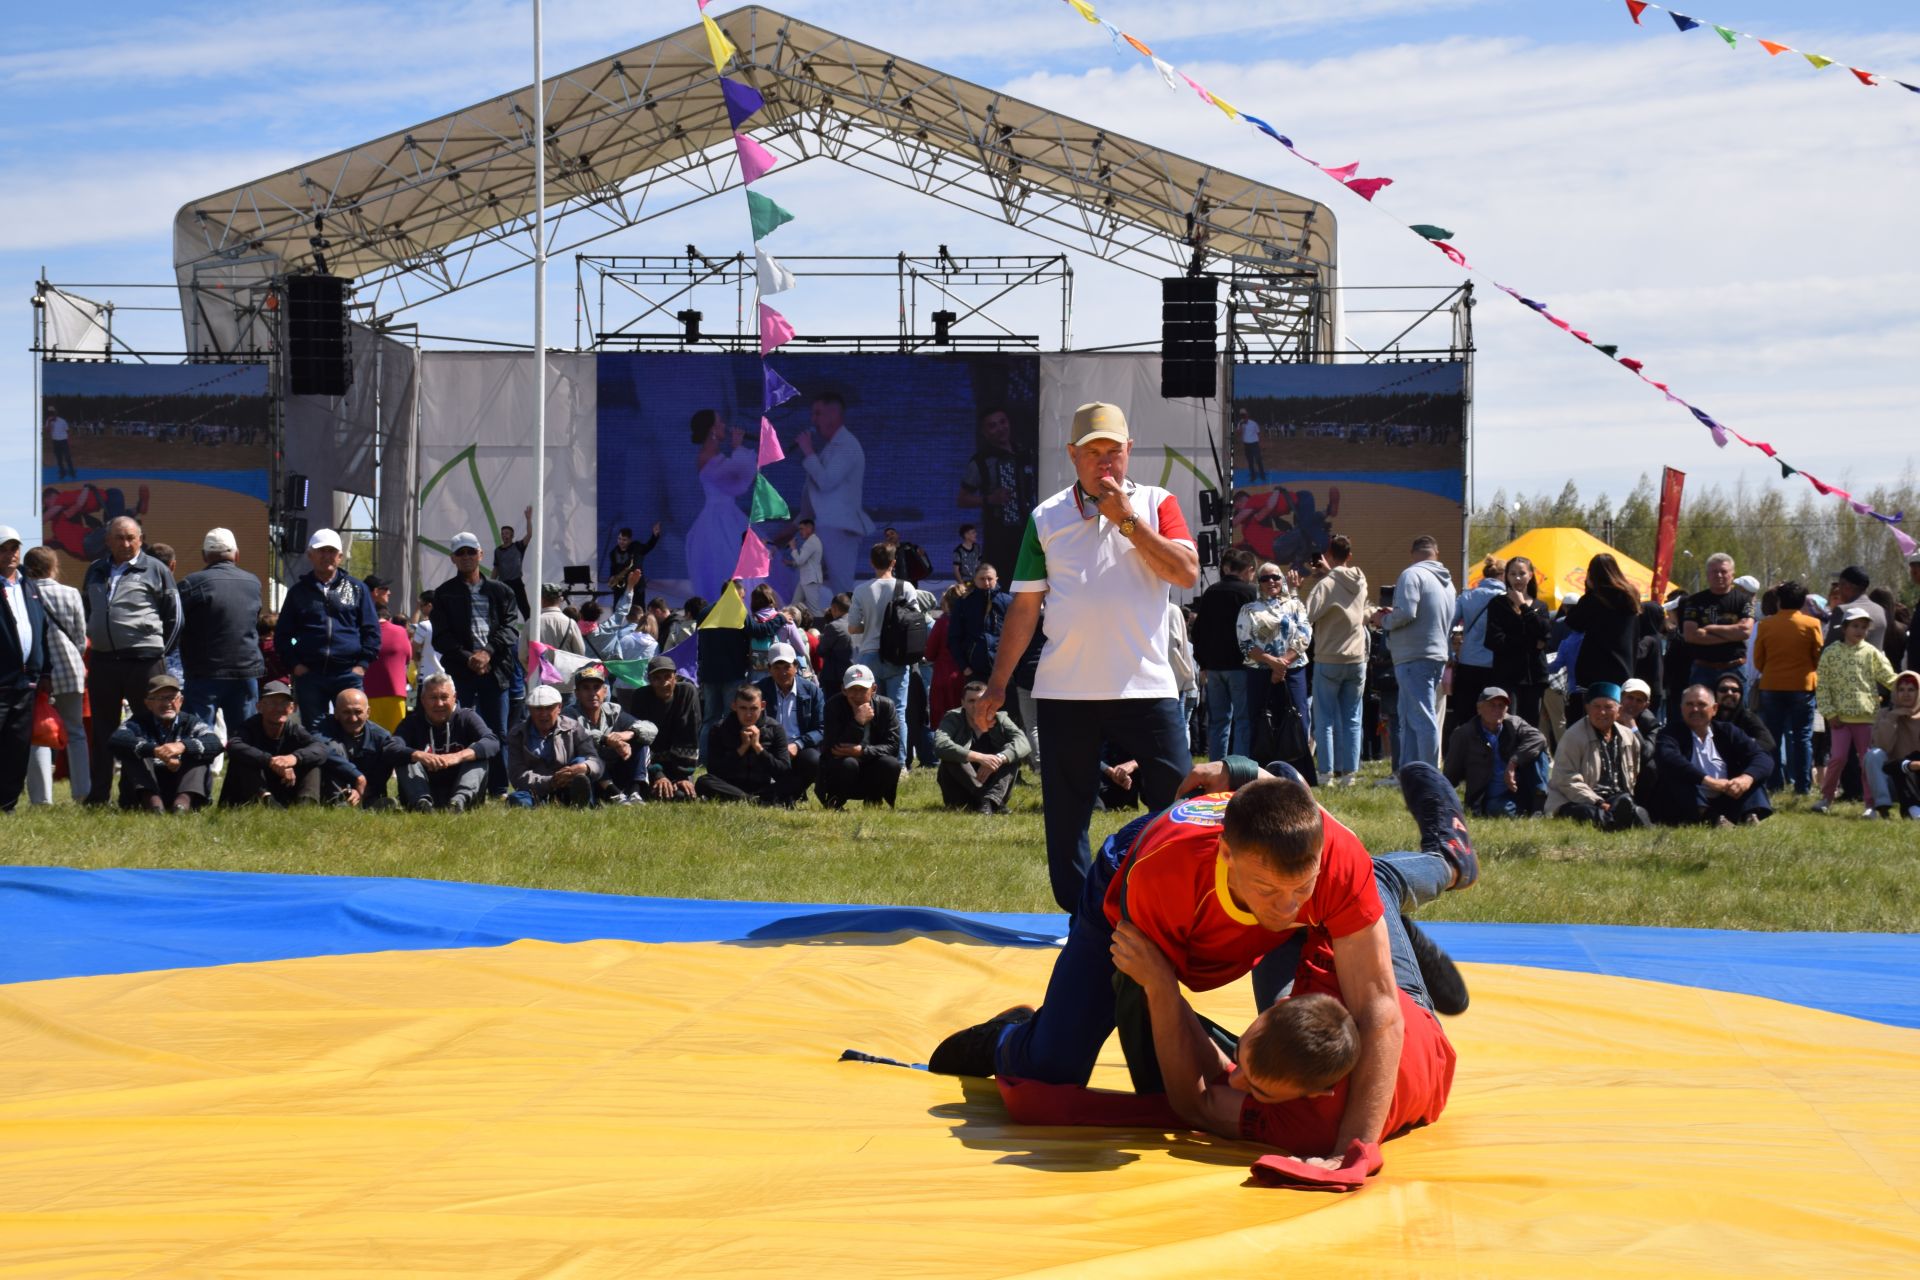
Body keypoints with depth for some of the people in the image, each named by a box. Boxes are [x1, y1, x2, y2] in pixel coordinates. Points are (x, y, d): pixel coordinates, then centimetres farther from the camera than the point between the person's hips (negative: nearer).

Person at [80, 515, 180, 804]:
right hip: (102, 661, 5)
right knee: (102, 731, 9)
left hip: (143, 661, -5)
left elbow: (174, 615, 4)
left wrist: (158, 650, 4)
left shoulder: (155, 570, 0)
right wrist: (94, 640, 17)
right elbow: (85, 609, 27)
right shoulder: (96, 571, 14)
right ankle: (98, 796, 15)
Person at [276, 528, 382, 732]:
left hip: (349, 672, -1)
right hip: (309, 674, 1)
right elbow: (282, 634, 13)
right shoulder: (299, 591, 12)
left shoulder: (357, 588, 11)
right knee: (312, 731, 2)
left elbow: (372, 630, 9)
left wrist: (363, 663, -2)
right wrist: (294, 664, 0)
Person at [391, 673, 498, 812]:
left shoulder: (467, 717, 1)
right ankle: (422, 802, -43)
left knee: (478, 757, -20)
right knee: (404, 759, -19)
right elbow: (393, 750, -19)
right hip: (426, 793, 0)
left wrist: (459, 756, -37)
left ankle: (460, 800, -45)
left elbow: (493, 743, -19)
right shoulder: (413, 721, 2)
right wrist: (418, 755, -41)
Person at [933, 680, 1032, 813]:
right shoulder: (953, 718, -8)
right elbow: (940, 744, -29)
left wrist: (998, 759, -37)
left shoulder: (1000, 719, -2)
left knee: (1013, 754, -17)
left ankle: (990, 801, -33)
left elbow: (1023, 743, -18)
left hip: (992, 786, 2)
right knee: (953, 757, -27)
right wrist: (979, 757, -38)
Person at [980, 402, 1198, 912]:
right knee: (1065, 815, 5)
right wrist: (998, 681, 5)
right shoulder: (1046, 519, 8)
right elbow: (1024, 606, 9)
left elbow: (1187, 573, -10)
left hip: (1146, 687, -1)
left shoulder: (1156, 505, 5)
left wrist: (1127, 520, -12)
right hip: (1064, 692, 2)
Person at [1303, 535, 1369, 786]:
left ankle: (1327, 773, -1)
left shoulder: (1326, 584, -14)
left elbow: (1307, 615, -21)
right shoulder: (1360, 582, 4)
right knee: (1352, 719, 9)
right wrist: (1329, 573, 15)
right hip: (1357, 660, 5)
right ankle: (1350, 772, 8)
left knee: (1325, 719, 1)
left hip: (1328, 661, -5)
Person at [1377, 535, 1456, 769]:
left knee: (1422, 719, -9)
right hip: (1439, 655, 8)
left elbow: (1405, 613, -22)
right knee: (1408, 719, 15)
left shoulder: (1412, 575, -10)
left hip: (1414, 657, -8)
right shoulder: (1447, 581, 14)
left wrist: (1384, 620, 0)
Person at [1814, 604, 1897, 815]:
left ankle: (1871, 804, 10)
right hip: (1840, 716, -1)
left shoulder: (1871, 653, 3)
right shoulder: (1831, 653, -1)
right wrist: (1829, 713, -7)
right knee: (1838, 758, -2)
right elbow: (1822, 685, -1)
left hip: (1867, 716, 1)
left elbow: (1889, 677, -2)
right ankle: (1826, 798, 13)